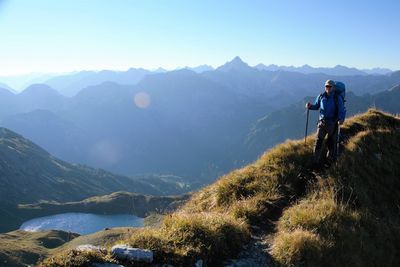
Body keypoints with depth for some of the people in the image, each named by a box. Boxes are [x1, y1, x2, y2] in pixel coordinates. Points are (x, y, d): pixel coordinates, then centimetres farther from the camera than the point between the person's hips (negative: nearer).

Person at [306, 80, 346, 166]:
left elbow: (342, 111, -12)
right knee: (318, 142, -2)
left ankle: (330, 161, 27)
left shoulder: (337, 98, -9)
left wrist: (341, 119, -32)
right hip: (322, 122, 2)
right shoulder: (321, 97, 1)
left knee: (331, 143, 9)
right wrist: (310, 106, -9)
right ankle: (316, 162, 7)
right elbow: (316, 106, 13)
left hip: (332, 124, -2)